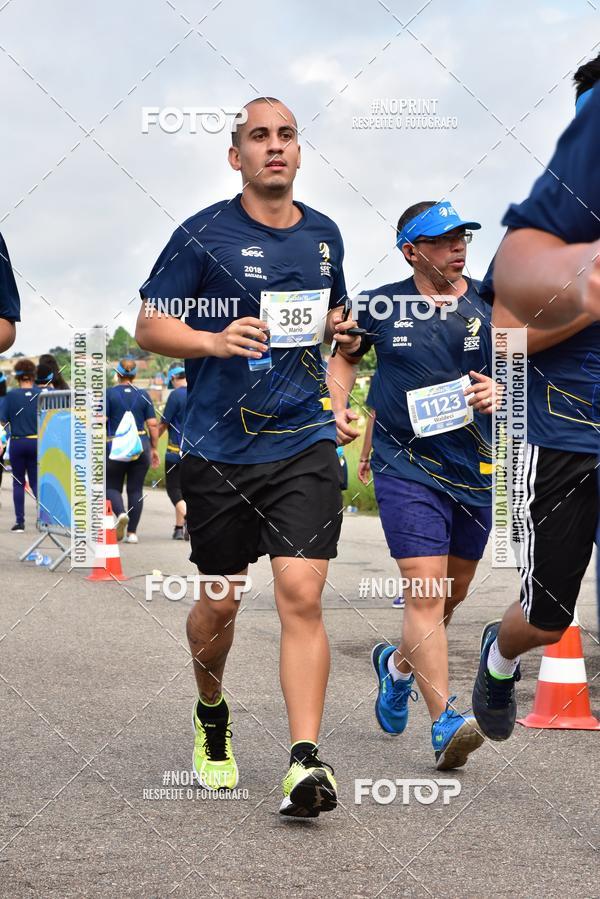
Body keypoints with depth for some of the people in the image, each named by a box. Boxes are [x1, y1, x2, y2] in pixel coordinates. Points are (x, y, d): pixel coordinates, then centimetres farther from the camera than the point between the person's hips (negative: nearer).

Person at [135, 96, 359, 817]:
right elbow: (149, 326, -1)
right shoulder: (204, 234, -3)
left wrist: (340, 328, 5)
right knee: (219, 602, 10)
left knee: (301, 593, -13)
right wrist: (216, 339, -19)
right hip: (217, 449, -2)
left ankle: (305, 760, -13)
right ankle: (211, 718, 38)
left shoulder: (324, 235, 11)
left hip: (304, 443, 2)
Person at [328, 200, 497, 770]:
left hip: (476, 467, 4)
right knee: (426, 592, -15)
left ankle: (398, 664, 45)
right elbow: (345, 355, 18)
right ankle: (445, 725, -15)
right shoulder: (383, 306, 0)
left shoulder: (489, 305, 3)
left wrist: (501, 391, -13)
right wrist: (338, 407, 2)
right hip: (405, 465, -3)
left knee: (453, 593, 16)